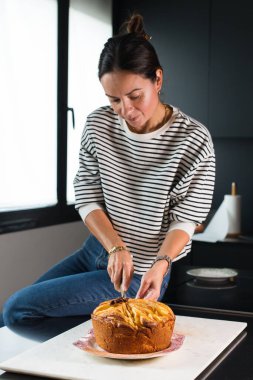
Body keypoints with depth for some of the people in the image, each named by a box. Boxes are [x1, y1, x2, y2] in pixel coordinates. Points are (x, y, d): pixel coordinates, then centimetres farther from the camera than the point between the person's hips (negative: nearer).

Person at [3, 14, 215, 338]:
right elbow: (87, 198, -4)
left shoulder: (193, 140, -18)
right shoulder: (98, 125, -5)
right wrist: (116, 248, -20)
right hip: (95, 251, 6)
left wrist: (160, 264, -31)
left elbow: (185, 219, -14)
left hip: (140, 273, -6)